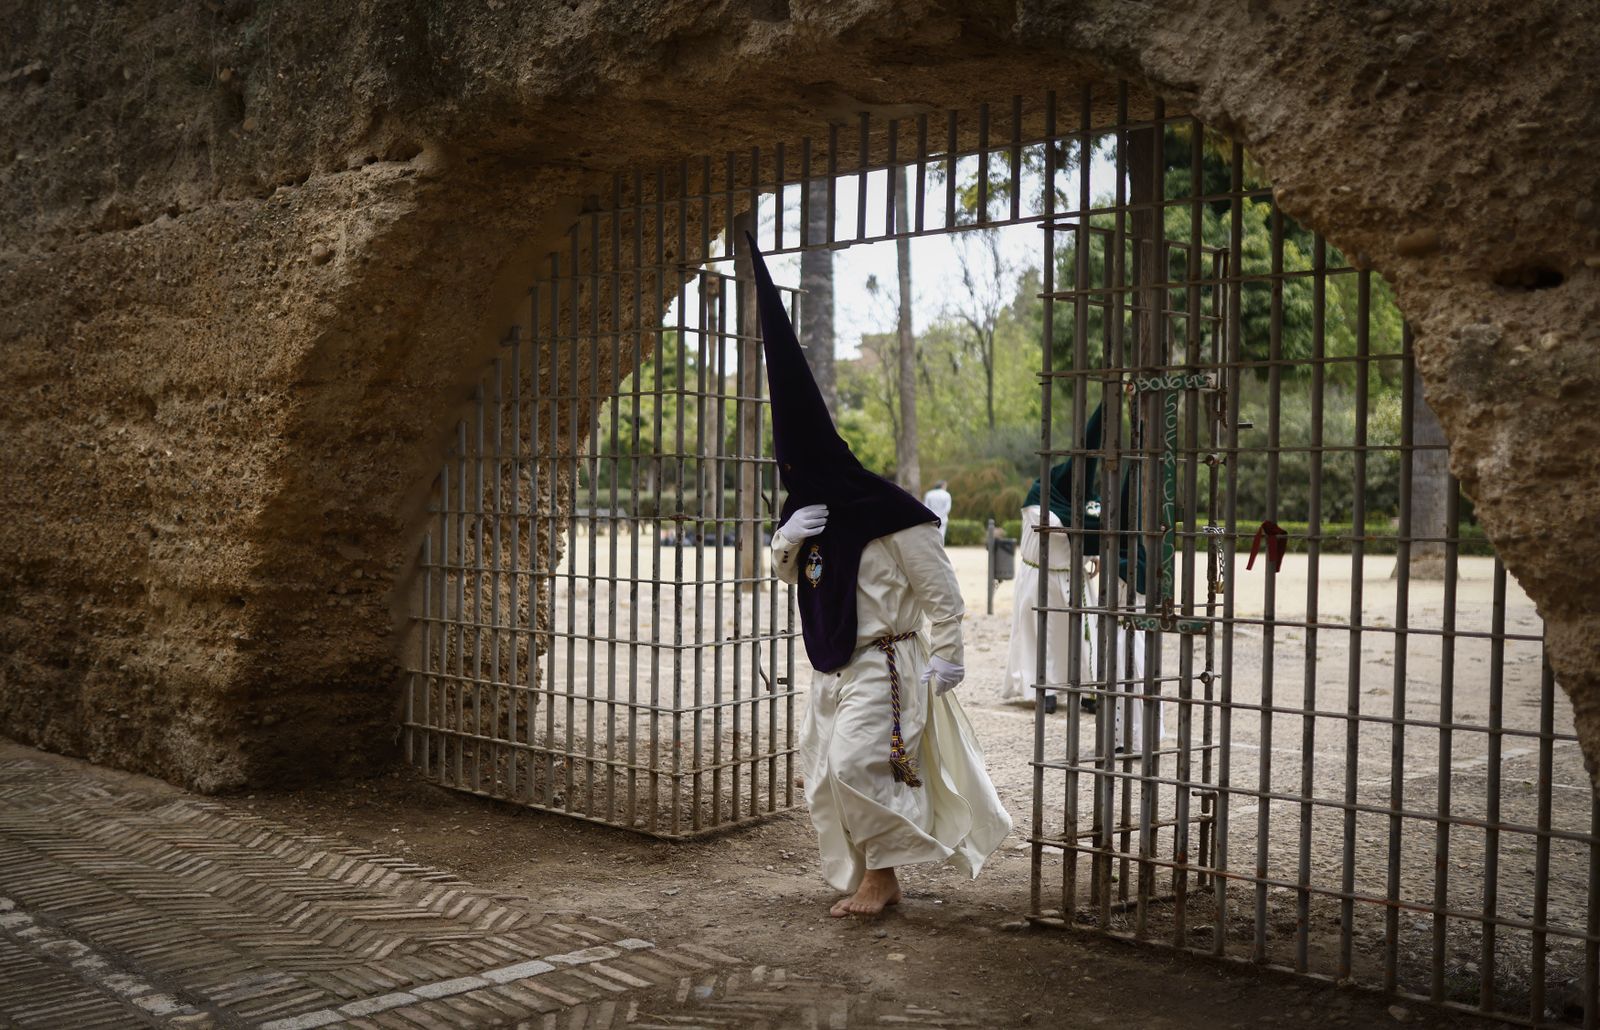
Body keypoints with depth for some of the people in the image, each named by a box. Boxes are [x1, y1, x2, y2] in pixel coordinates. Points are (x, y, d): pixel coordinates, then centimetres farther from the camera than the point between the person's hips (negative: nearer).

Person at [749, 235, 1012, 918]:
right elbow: (787, 573, 19)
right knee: (825, 772, 10)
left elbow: (939, 588, -14)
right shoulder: (808, 509, 9)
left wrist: (944, 658, -14)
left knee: (855, 763, -16)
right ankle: (863, 877, 23)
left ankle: (882, 874, 0)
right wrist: (787, 539, -4)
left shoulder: (890, 516, -16)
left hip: (883, 663, -9)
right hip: (831, 665, 9)